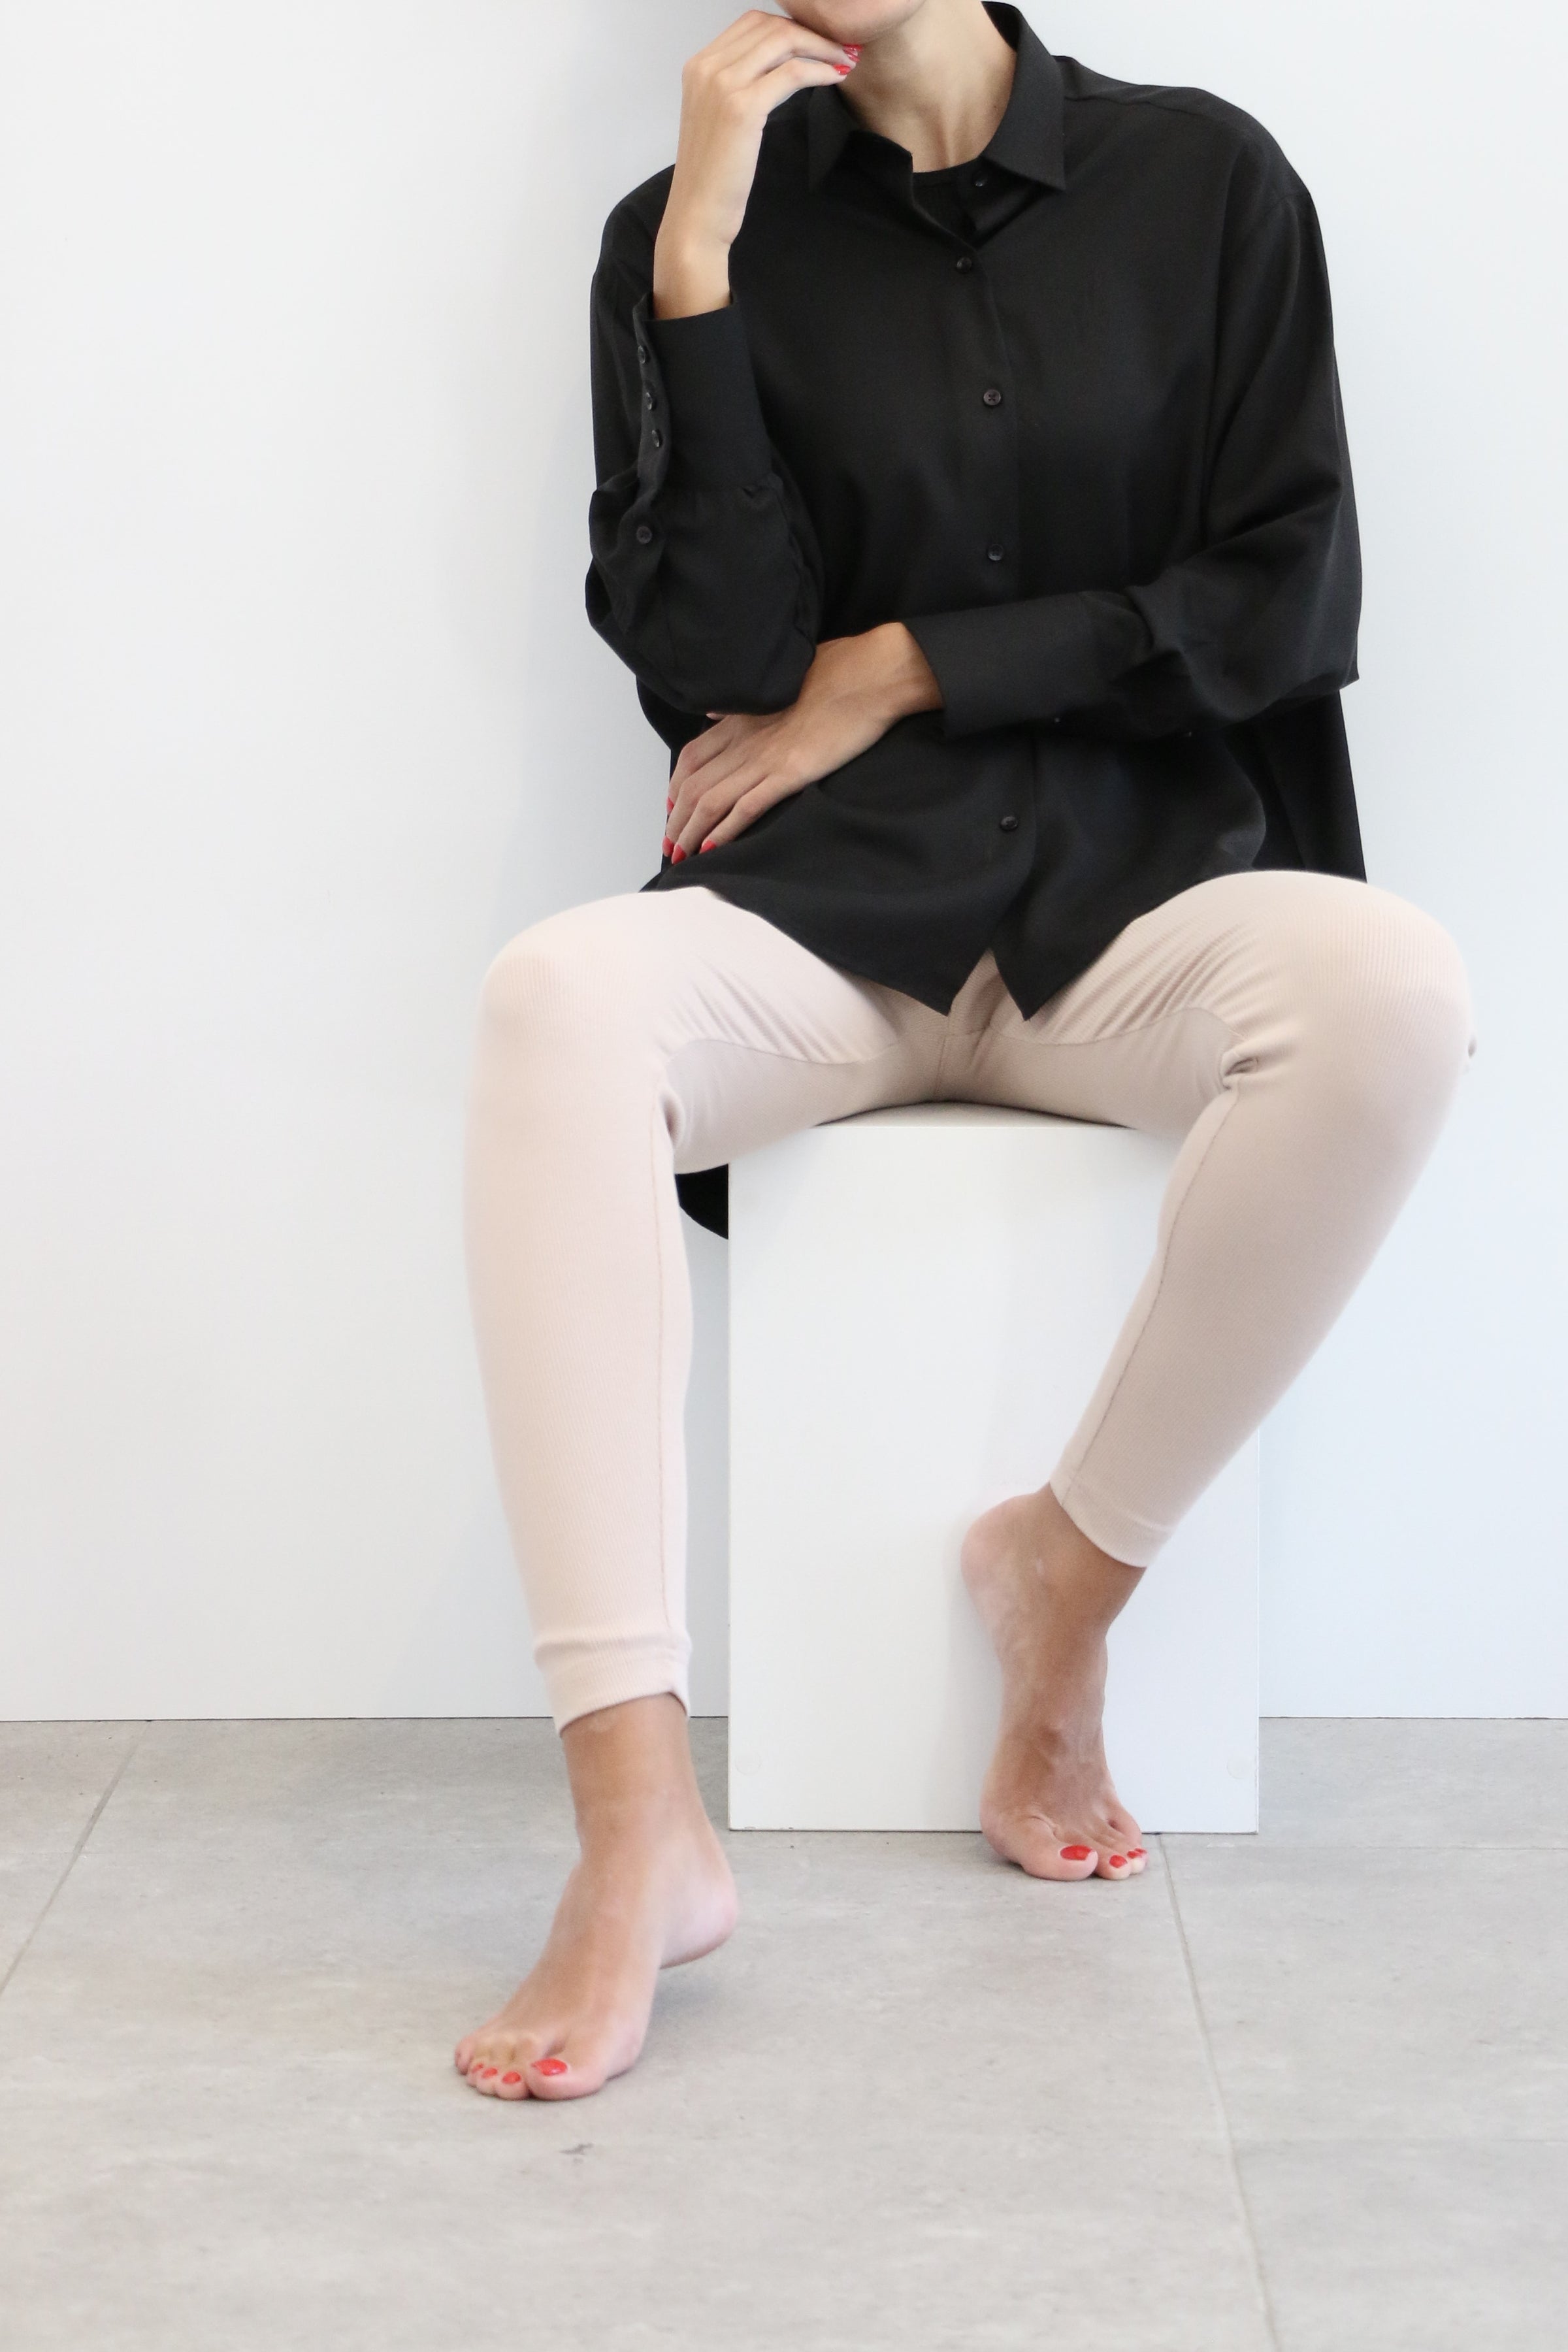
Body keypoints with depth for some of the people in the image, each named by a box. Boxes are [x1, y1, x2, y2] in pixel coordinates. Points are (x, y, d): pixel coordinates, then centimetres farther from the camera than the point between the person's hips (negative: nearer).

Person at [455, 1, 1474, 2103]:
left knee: (1393, 987, -34)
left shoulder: (1202, 179, 7)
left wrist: (906, 667, -2)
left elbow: (1287, 596, 1)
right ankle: (639, 1834, -39)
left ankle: (1070, 1563, -13)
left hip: (1135, 893, 0)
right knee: (560, 1001, -34)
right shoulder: (697, 230, 7)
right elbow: (711, 663, -4)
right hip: (830, 909, 0)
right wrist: (700, 260, -10)